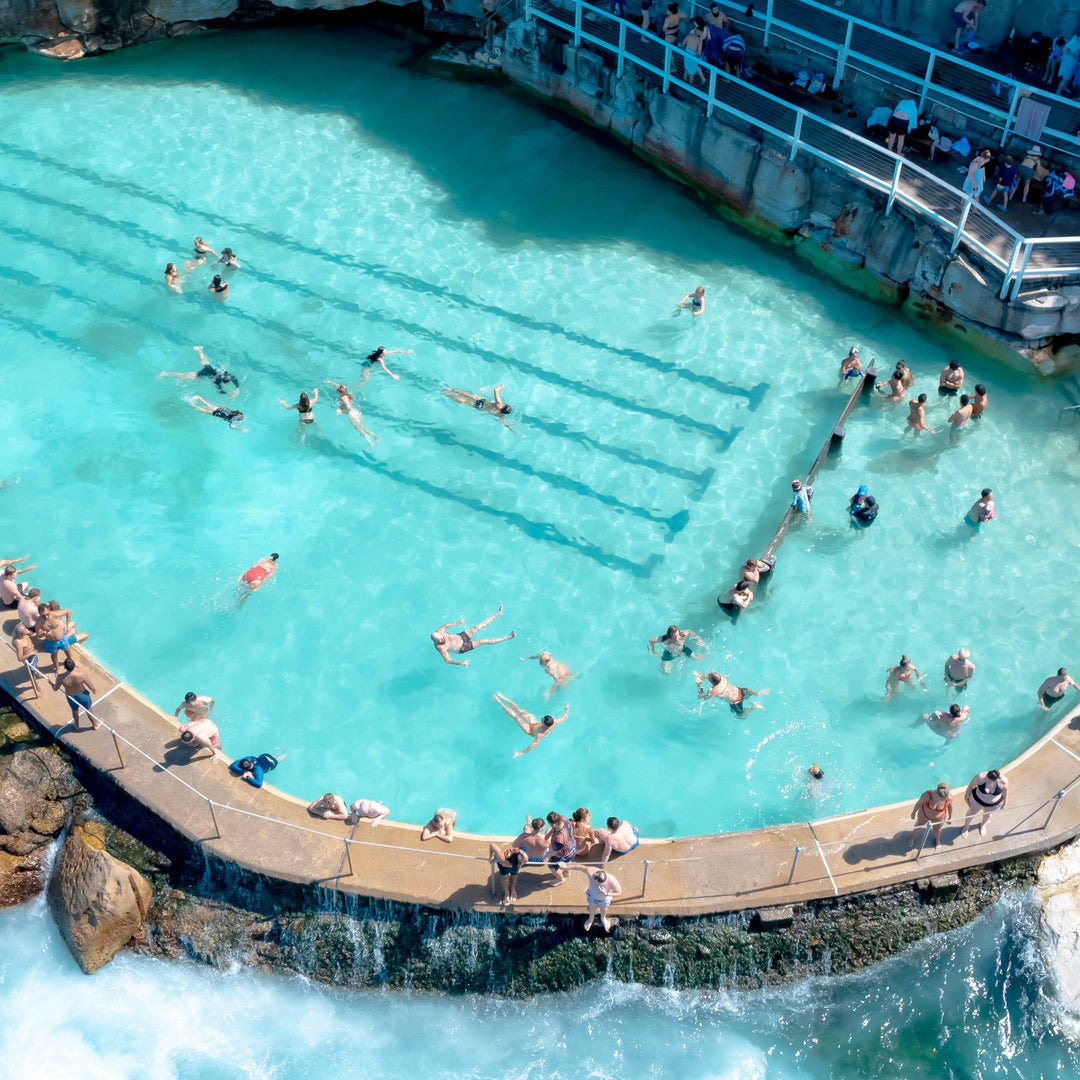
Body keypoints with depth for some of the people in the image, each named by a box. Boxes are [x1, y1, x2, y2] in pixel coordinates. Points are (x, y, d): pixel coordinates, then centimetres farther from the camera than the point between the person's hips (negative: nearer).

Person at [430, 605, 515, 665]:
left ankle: (498, 613, 16)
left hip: (461, 636, 7)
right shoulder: (440, 647, -33)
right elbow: (448, 660, -37)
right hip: (462, 648, -7)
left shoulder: (438, 633, -15)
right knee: (482, 641, -12)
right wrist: (460, 663, -46)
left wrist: (457, 622, 13)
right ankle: (507, 637, -7)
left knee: (479, 626, 2)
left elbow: (445, 625, 6)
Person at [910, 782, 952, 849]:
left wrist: (950, 817, 7)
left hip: (939, 817, 1)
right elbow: (919, 803, -20)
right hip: (924, 814, -1)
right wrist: (914, 812, -4)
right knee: (918, 827, 25)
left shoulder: (948, 798, -34)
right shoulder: (927, 795, -40)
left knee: (937, 829, 27)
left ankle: (937, 840, 62)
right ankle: (913, 838, 57)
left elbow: (950, 806, -10)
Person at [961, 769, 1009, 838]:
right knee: (972, 812, 26)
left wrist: (1004, 803, 3)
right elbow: (971, 785, -18)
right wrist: (966, 795, -2)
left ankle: (982, 824, 64)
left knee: (987, 814, 31)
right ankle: (966, 826, 56)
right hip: (978, 799, -1)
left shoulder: (1003, 781, -35)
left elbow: (1005, 791, -12)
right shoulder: (980, 777, -38)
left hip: (993, 804, 1)